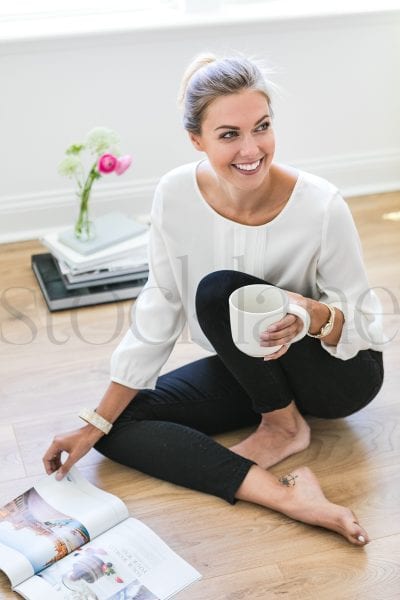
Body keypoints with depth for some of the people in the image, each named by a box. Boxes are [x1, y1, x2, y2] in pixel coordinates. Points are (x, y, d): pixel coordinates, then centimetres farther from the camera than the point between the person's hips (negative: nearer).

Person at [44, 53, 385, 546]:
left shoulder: (321, 206, -27)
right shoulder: (176, 195, -18)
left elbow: (364, 319, -14)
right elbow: (158, 311, -9)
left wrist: (314, 316, -39)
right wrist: (97, 423, -10)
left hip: (342, 370, -4)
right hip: (243, 368, 5)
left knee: (221, 290, -30)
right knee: (120, 427, -14)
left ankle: (286, 424, -8)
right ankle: (284, 495, -27)